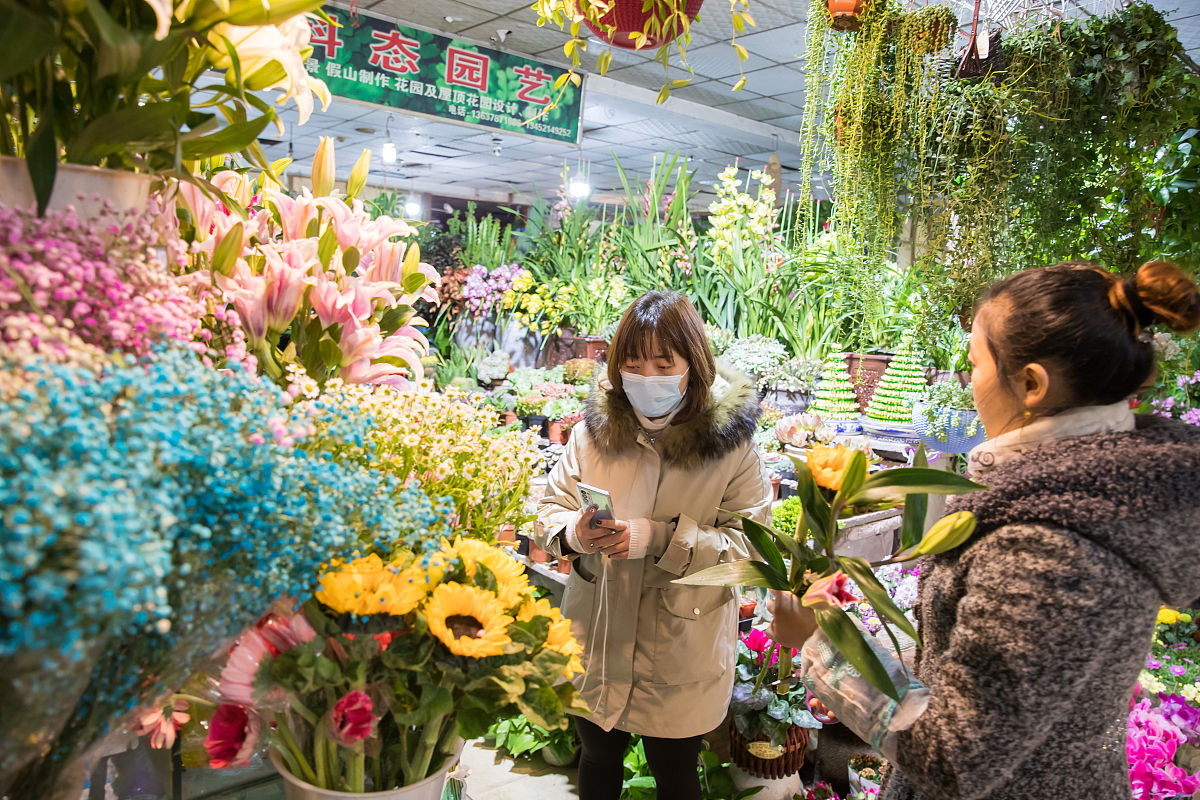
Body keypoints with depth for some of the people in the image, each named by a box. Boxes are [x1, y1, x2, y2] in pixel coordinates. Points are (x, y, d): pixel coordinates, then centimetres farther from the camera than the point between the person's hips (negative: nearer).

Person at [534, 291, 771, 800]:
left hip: (681, 657, -3)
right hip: (593, 643, 3)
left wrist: (660, 538, -30)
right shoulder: (594, 429, -7)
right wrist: (573, 533, -23)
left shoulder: (730, 443, -16)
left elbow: (751, 544, -18)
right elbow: (551, 507, 0)